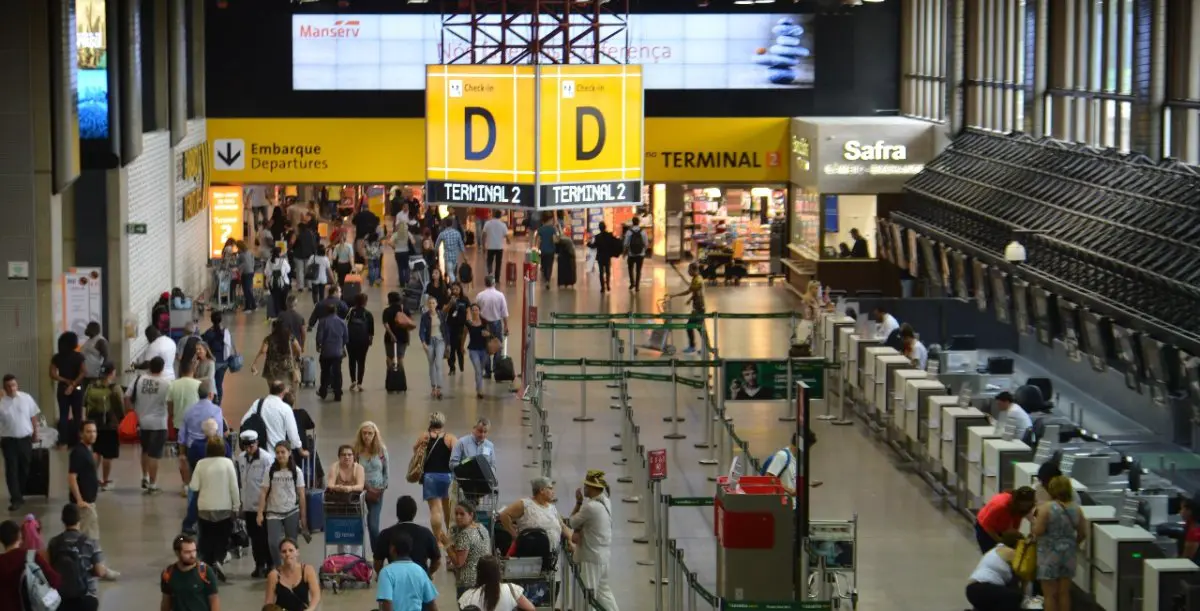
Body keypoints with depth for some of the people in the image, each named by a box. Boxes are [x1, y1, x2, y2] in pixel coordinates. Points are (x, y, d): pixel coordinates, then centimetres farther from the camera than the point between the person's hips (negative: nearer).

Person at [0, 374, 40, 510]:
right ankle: (16, 499, -5)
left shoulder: (26, 398, -3)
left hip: (25, 438, 2)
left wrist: (35, 432, 10)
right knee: (11, 470, -5)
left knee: (25, 468, 13)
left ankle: (20, 494, 30)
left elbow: (33, 416, 7)